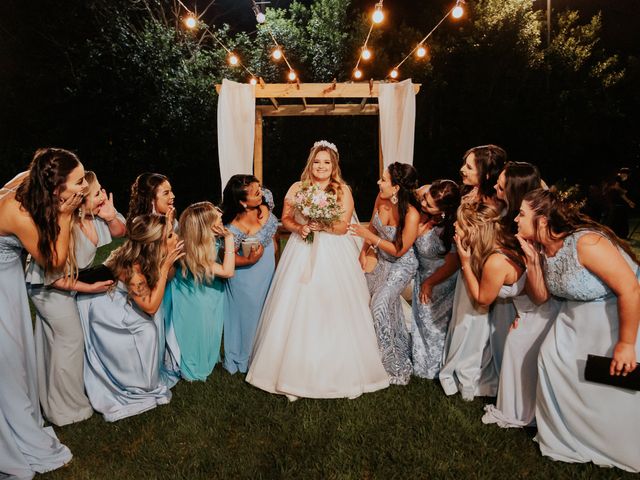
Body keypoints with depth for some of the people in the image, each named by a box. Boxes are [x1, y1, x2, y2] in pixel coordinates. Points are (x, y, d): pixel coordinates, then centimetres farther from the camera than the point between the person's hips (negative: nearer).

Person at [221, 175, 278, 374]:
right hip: (247, 275, -7)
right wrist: (250, 260, -34)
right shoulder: (235, 228, -36)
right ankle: (241, 359, 40)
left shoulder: (265, 198, -18)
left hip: (268, 268, 7)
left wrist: (275, 249, 14)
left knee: (265, 311, 25)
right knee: (247, 314, 13)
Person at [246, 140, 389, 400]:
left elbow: (343, 227, -5)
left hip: (334, 256, -1)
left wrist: (322, 225, -20)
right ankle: (296, 370, 12)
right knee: (298, 310, 1)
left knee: (333, 310, 0)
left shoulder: (343, 190, 1)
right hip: (302, 253, 2)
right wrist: (299, 228, -10)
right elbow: (285, 218, 8)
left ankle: (340, 371, 14)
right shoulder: (297, 188, 7)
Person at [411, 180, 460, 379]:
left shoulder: (448, 229, -37)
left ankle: (433, 367, 47)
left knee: (435, 325, 18)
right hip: (422, 273, 6)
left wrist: (429, 283, -11)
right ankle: (420, 359, 54)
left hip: (440, 282, -6)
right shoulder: (425, 213, -21)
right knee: (421, 318, 27)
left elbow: (452, 265, -23)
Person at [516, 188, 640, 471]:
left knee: (617, 385, 4)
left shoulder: (585, 242, -30)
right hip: (578, 319, 7)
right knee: (552, 359, 1)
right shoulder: (542, 248, -5)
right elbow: (540, 297, 0)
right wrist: (532, 259, -15)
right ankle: (568, 432, 22)